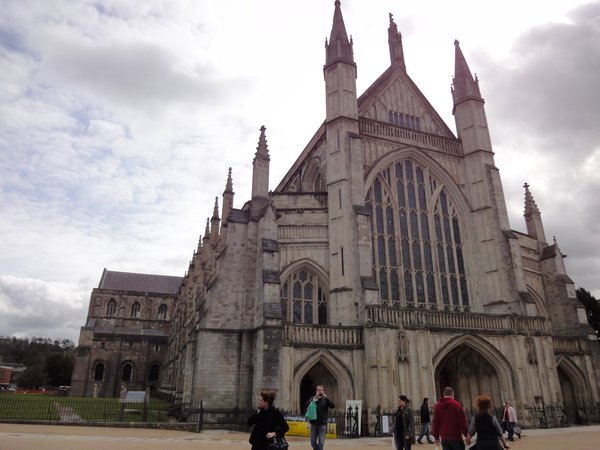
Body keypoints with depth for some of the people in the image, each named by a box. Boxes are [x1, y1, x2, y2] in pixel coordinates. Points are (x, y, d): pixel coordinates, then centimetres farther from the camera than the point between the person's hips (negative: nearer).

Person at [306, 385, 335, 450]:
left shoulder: (325, 399, 2)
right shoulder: (313, 398, 5)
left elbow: (333, 406, -12)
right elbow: (307, 405, -10)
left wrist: (326, 398, -23)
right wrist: (315, 398, -21)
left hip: (322, 423, -2)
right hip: (313, 423, 2)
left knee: (321, 441, -2)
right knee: (313, 441, 10)